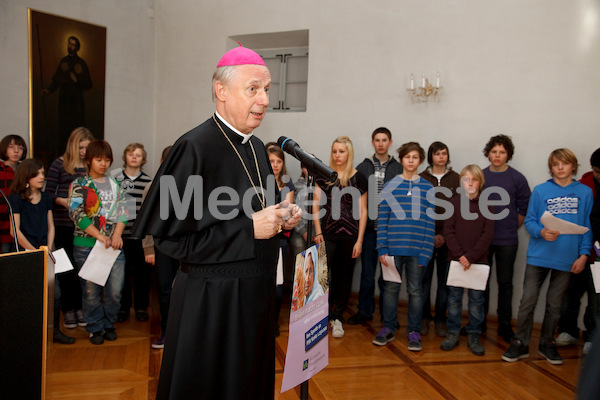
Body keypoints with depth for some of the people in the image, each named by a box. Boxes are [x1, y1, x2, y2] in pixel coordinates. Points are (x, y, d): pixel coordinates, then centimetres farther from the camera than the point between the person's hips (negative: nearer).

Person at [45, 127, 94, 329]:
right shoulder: (60, 164, 2)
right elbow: (48, 193, 1)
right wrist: (63, 201, -16)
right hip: (63, 226, -2)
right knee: (67, 268, 4)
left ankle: (80, 308, 16)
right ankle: (68, 310, 15)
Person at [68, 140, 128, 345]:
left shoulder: (115, 185, 13)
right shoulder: (78, 185, 3)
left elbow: (122, 211, 7)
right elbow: (77, 214, -8)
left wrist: (117, 235, -10)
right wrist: (99, 236, -16)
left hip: (114, 245, 3)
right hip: (86, 246, -3)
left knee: (114, 291, 2)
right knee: (91, 291, 3)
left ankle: (109, 325, 22)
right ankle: (95, 328, 21)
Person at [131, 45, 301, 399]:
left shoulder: (257, 147, 7)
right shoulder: (194, 148, -18)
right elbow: (165, 237, -20)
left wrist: (282, 216, -2)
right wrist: (248, 228, -21)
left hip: (258, 292, 7)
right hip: (213, 302, -7)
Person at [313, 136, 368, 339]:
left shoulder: (358, 178, 2)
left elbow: (362, 211, 3)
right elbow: (316, 204, 6)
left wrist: (359, 240, -1)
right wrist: (318, 232, -3)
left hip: (350, 235, 0)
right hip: (327, 234, 0)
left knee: (344, 276, 8)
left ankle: (337, 317, 20)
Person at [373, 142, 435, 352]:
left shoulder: (427, 188, 3)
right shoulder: (390, 186, 3)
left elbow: (430, 222, 1)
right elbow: (382, 219, 2)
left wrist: (426, 252, -6)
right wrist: (382, 248, -5)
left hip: (417, 249, 0)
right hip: (393, 247, 0)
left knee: (415, 290, 9)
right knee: (391, 288, 9)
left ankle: (414, 332, 22)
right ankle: (388, 328, 24)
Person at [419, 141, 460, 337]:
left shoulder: (456, 179, 6)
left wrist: (445, 235, -6)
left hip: (447, 238, 0)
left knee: (444, 279, 4)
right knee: (425, 278, 2)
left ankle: (440, 319, 15)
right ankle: (424, 317, 15)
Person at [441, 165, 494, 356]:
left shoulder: (486, 205, 3)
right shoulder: (454, 202, 3)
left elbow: (488, 234, -4)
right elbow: (448, 230, -2)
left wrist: (471, 256, -13)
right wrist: (459, 255, -13)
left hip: (478, 260, 0)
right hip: (456, 259, 0)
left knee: (477, 299, 5)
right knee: (454, 297, 5)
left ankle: (474, 335, 16)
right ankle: (453, 332, 17)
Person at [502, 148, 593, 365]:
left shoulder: (585, 192, 4)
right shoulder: (540, 190, 1)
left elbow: (588, 227, 5)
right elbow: (529, 221, 2)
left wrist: (584, 254, -3)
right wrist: (541, 232, -18)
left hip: (567, 258, 1)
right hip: (538, 255, -1)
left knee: (554, 304, 13)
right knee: (528, 301, 0)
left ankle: (547, 343, 28)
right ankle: (520, 343, 12)